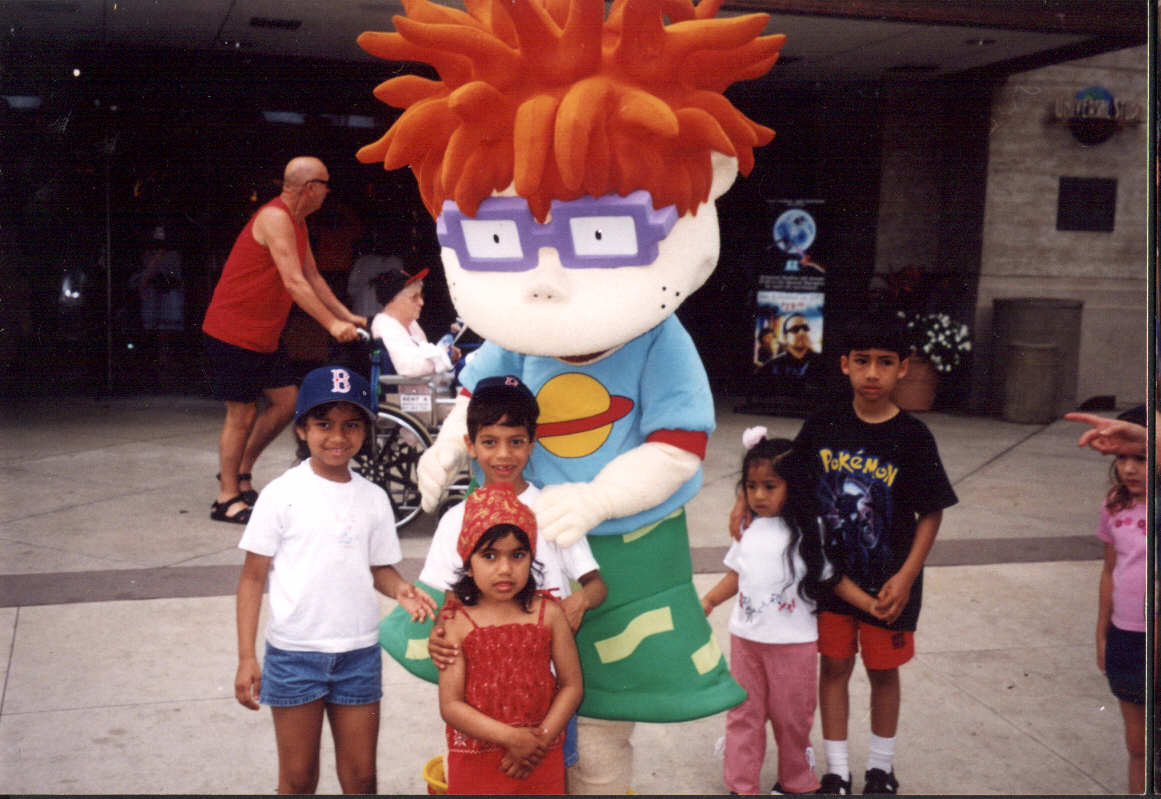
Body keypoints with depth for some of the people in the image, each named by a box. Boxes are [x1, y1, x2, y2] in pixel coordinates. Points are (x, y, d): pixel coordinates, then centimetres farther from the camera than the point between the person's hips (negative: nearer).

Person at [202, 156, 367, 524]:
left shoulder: (296, 222, 12)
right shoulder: (275, 218, -20)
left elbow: (312, 277, 16)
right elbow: (294, 283, -26)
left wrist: (347, 316, 10)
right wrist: (332, 324, -28)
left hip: (263, 335, 10)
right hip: (233, 332, -10)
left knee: (286, 401, 7)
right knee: (243, 412, -5)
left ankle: (239, 473, 22)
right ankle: (228, 498, 7)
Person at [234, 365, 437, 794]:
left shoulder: (373, 498, 2)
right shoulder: (282, 493, -6)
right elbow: (253, 577, -4)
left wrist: (401, 590, -14)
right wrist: (246, 657, -8)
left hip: (358, 652, 3)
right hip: (294, 651, -2)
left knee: (360, 774, 11)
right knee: (298, 777, 10)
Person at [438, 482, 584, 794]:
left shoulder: (549, 613, -2)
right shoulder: (458, 624, -7)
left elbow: (571, 685, 0)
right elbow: (451, 705, -10)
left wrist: (540, 739, -12)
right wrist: (511, 738, -17)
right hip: (475, 767, -1)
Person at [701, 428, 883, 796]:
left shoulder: (808, 531, -9)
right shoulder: (749, 529, 4)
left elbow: (832, 578, -4)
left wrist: (870, 604, -12)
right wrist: (707, 601, 10)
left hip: (793, 641, -4)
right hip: (745, 637, 4)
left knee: (790, 717, 9)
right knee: (743, 713, 10)